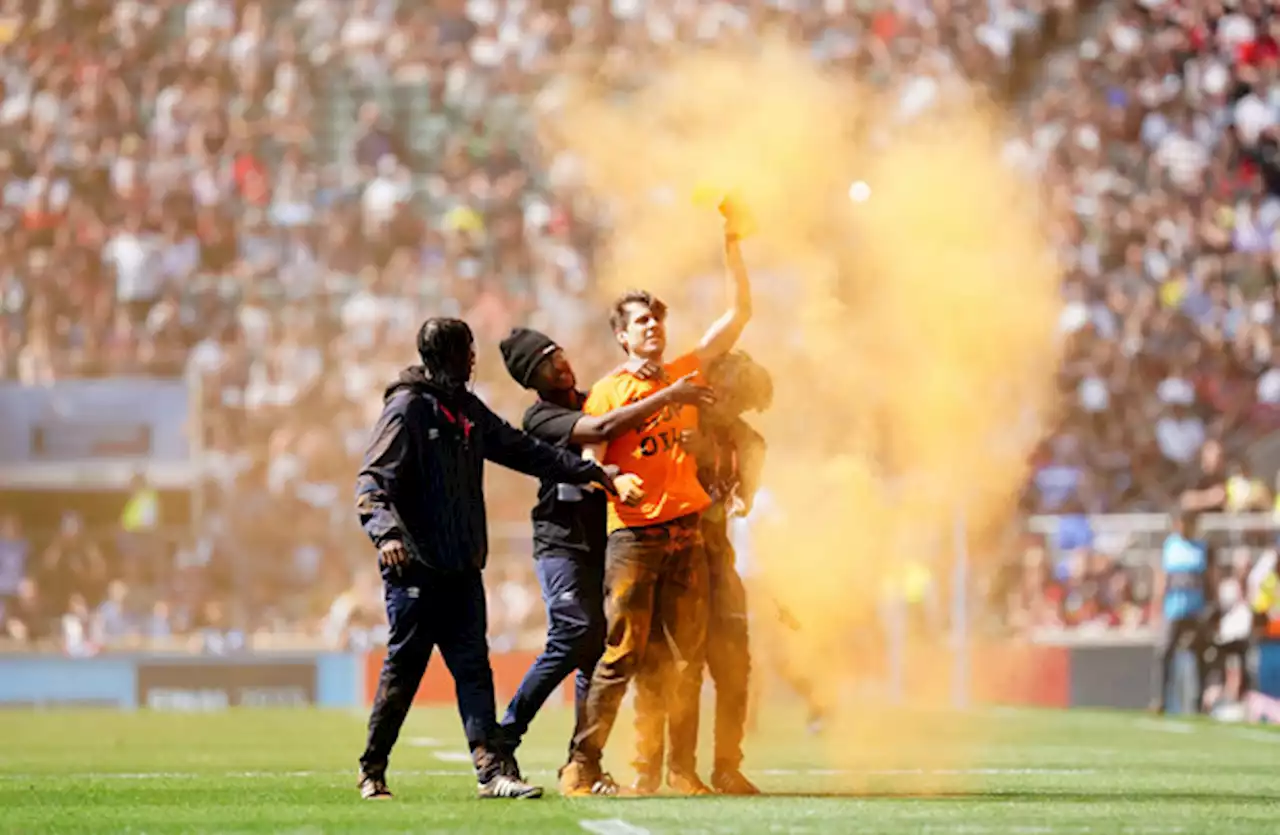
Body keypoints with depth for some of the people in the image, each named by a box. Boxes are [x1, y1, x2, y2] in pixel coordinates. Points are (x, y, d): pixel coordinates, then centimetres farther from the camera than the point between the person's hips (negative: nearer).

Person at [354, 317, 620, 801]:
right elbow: (372, 480, -16)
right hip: (416, 567, -7)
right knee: (403, 670, -1)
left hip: (462, 569, 7)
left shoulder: (467, 409, 15)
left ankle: (493, 768, -4)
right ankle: (372, 772, 11)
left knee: (474, 669, 0)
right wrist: (386, 530, -33)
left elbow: (520, 450, 25)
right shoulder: (408, 408, -9)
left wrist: (588, 472, 25)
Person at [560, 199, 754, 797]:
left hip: (686, 532, 4)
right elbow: (588, 464, -3)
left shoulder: (687, 374, 13)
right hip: (633, 534, -4)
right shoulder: (607, 392, 3)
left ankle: (682, 769, 6)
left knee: (688, 656, 3)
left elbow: (740, 311, 13)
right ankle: (582, 763, -4)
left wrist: (732, 242, 7)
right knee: (621, 653, -8)